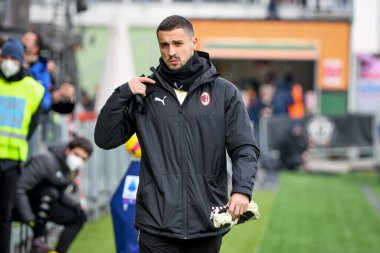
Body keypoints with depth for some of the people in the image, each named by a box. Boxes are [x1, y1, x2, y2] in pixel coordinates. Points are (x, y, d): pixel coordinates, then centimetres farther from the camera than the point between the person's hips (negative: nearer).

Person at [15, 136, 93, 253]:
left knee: (79, 216, 3)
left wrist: (76, 204, -6)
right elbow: (19, 188, -29)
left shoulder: (72, 169, 3)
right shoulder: (46, 161, -25)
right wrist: (29, 219, -32)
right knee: (50, 192, -34)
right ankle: (38, 239, -25)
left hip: (45, 205, 9)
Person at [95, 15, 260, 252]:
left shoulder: (225, 92, 3)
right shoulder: (145, 91, 6)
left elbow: (245, 148, 0)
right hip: (157, 223, 0)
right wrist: (123, 93, -7)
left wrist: (242, 189, -18)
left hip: (207, 223, 0)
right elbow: (105, 139, 6)